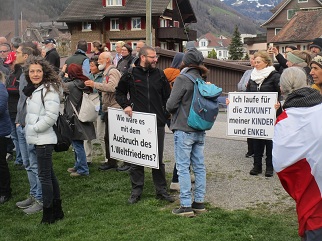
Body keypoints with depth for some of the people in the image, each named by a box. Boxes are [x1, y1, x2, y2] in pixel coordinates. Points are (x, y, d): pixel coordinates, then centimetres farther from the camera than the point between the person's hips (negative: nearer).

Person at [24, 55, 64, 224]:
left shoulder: (49, 89, -13)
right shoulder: (32, 90, 12)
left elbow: (51, 116, -20)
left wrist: (34, 128, -12)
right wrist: (29, 128, 6)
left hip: (44, 139, -9)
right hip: (37, 139, 9)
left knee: (44, 175, -3)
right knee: (49, 174, 14)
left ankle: (48, 214, 6)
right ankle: (57, 210, 24)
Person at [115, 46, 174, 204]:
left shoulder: (159, 75, 8)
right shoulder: (130, 74, 1)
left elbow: (167, 96, 12)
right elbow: (119, 93, 13)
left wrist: (167, 115, 3)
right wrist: (126, 105, -4)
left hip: (157, 123, 2)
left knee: (158, 159, 9)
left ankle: (161, 190, 20)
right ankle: (136, 191, 18)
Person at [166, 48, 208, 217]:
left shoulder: (182, 79, -13)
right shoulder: (202, 80, 6)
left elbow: (171, 105, -14)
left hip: (184, 130, -6)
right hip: (200, 130, 7)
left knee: (183, 168, -1)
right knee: (199, 167, 12)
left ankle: (186, 206, 2)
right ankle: (199, 202, 20)